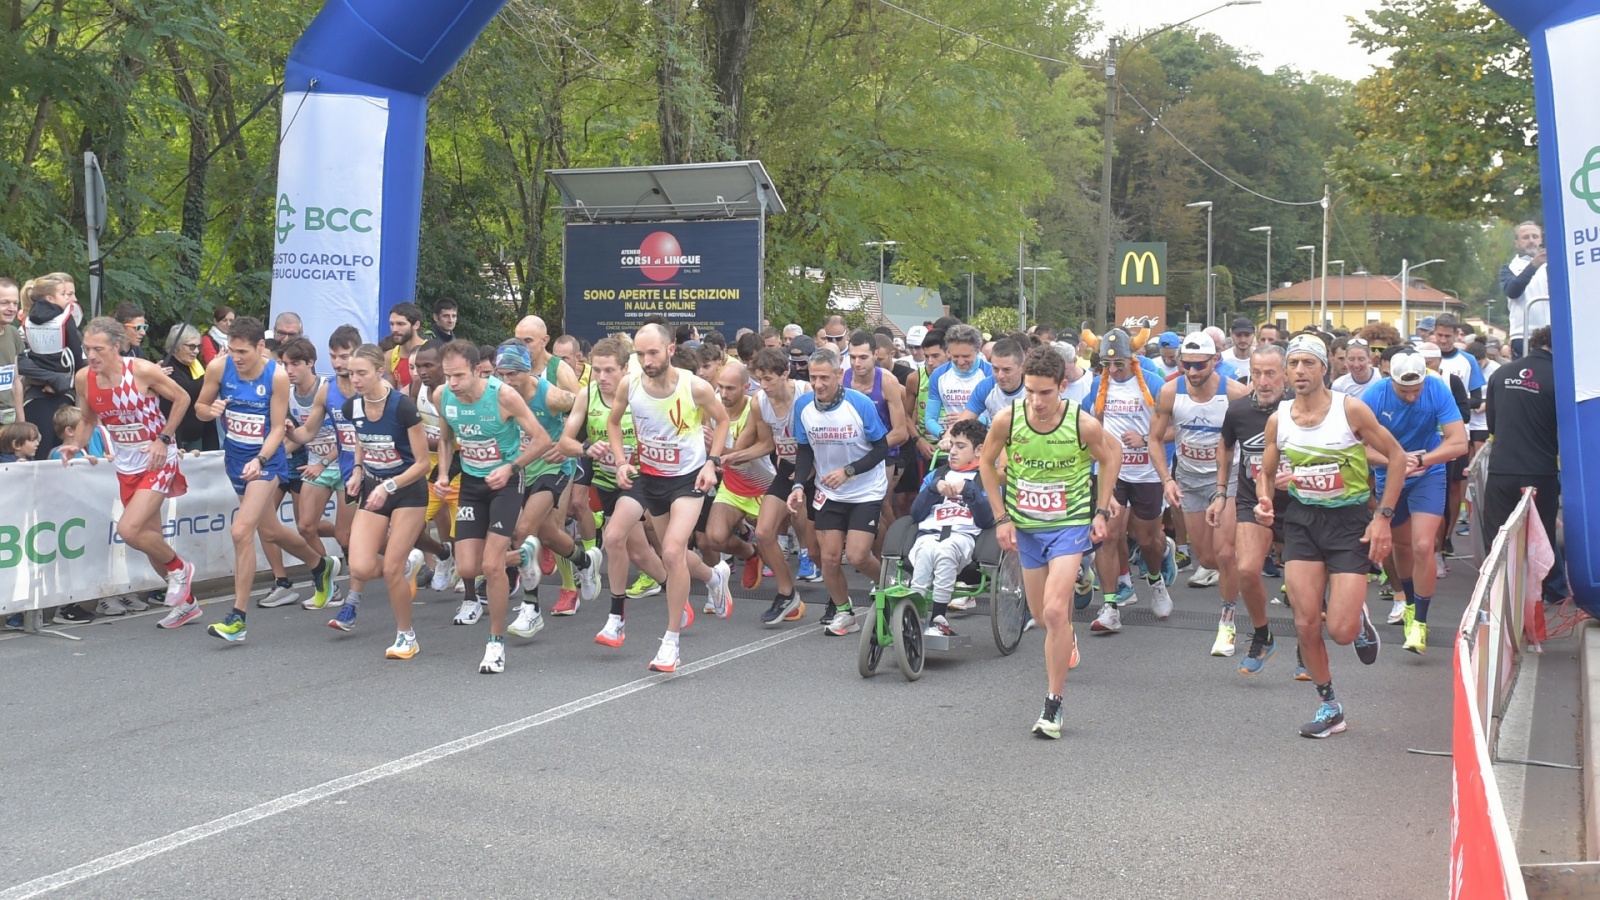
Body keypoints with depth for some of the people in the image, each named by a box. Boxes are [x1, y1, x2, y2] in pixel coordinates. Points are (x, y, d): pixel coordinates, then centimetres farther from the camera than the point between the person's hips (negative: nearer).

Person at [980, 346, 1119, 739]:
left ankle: (1053, 704, -6)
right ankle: (1066, 637, 52)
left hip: (1070, 523, -3)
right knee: (1040, 615, 14)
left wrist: (1101, 510, -1)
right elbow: (987, 463, 3)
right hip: (1025, 526, 3)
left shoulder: (1084, 424, -19)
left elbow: (1111, 455, 2)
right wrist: (1001, 517, -2)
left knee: (1055, 611, -18)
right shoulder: (1006, 420, -15)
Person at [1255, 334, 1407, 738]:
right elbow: (1267, 471, 13)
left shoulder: (1351, 410, -12)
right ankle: (1329, 708, 17)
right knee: (1306, 624, -2)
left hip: (1350, 520, -3)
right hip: (1302, 520, 3)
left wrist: (1384, 516, -9)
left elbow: (1397, 457, -5)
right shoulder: (1278, 419, -1)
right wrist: (1264, 500, -9)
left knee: (1341, 631, -11)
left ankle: (1360, 618, 28)